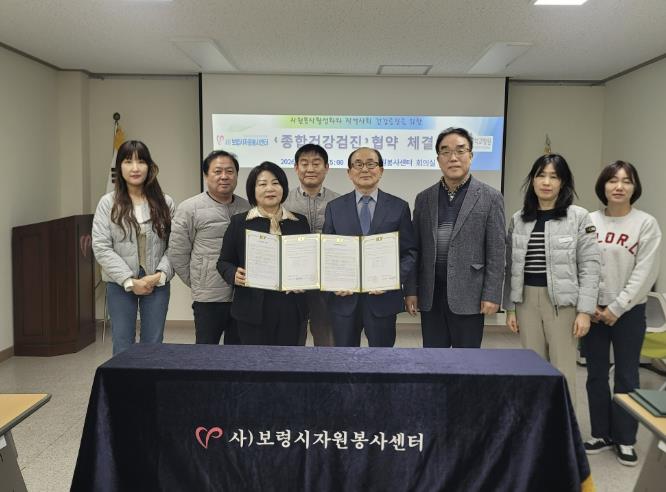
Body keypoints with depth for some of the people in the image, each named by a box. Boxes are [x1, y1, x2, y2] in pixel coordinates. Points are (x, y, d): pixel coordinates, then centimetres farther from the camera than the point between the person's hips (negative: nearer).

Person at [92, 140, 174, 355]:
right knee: (123, 345, 7)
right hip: (120, 284, -1)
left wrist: (160, 275, -15)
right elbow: (101, 248, -7)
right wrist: (129, 281, -13)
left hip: (157, 283, 1)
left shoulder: (165, 203, 2)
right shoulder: (108, 203, -1)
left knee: (153, 345, 9)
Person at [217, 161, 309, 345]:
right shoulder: (239, 222, 3)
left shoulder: (299, 222, 9)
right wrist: (235, 275, -16)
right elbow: (224, 261, 5)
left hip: (290, 307, 2)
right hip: (253, 308, -2)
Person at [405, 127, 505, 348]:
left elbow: (496, 252, -4)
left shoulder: (490, 197, -2)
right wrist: (411, 290, 4)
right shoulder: (424, 198, 7)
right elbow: (415, 249, 8)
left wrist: (491, 295, -9)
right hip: (430, 296, 3)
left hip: (468, 295, -3)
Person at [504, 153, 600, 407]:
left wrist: (585, 310, -11)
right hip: (527, 300, 4)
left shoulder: (579, 217, -4)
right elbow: (511, 267, 9)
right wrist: (510, 307, 7)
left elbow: (590, 267, -6)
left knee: (563, 371, 0)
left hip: (563, 302, -3)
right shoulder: (518, 219, 7)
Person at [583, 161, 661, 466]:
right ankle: (601, 434, 24)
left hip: (629, 312, -2)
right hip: (592, 310, 2)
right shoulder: (589, 221, 2)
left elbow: (644, 273, -8)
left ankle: (625, 440, 19)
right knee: (596, 375, 10)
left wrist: (616, 309, -11)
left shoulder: (647, 224, -4)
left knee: (626, 377, 5)